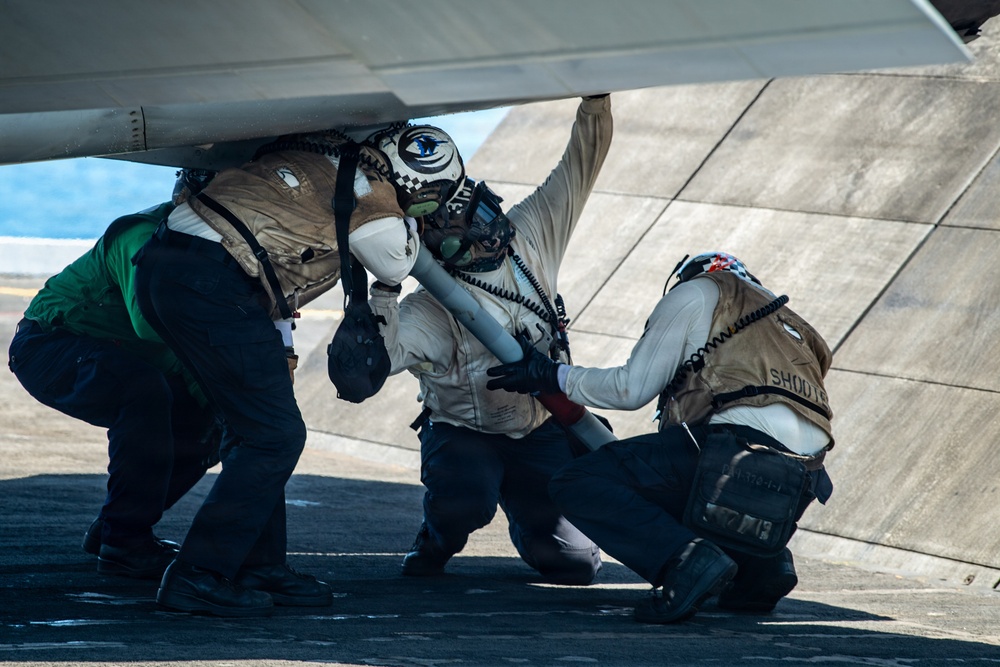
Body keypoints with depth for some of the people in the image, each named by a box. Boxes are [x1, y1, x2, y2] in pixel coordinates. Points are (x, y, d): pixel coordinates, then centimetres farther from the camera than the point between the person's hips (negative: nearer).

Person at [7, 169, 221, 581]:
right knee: (145, 388, -35)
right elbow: (148, 318, -44)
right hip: (47, 343, -9)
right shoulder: (142, 236, -28)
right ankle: (124, 543, -27)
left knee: (205, 417, -2)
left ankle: (111, 530, 9)